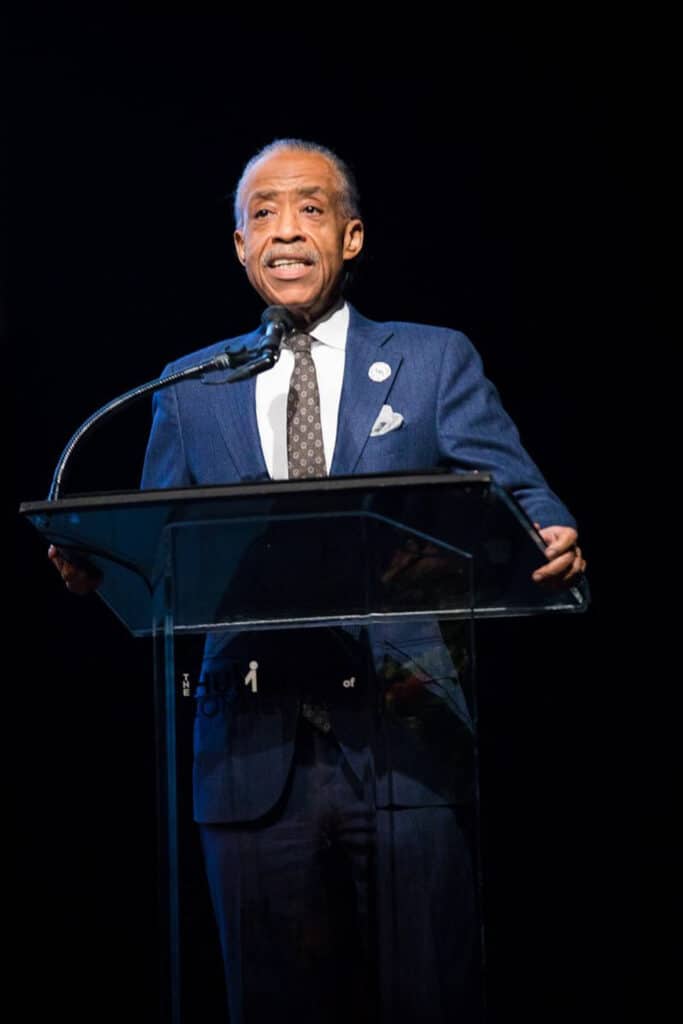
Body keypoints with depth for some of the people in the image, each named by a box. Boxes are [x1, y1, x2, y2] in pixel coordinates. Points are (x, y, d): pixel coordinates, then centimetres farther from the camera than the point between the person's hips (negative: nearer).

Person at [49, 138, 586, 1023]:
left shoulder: (436, 361, 9)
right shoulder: (190, 390, 15)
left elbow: (515, 496, 2)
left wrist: (552, 543, -21)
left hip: (405, 737, -2)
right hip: (254, 748, 2)